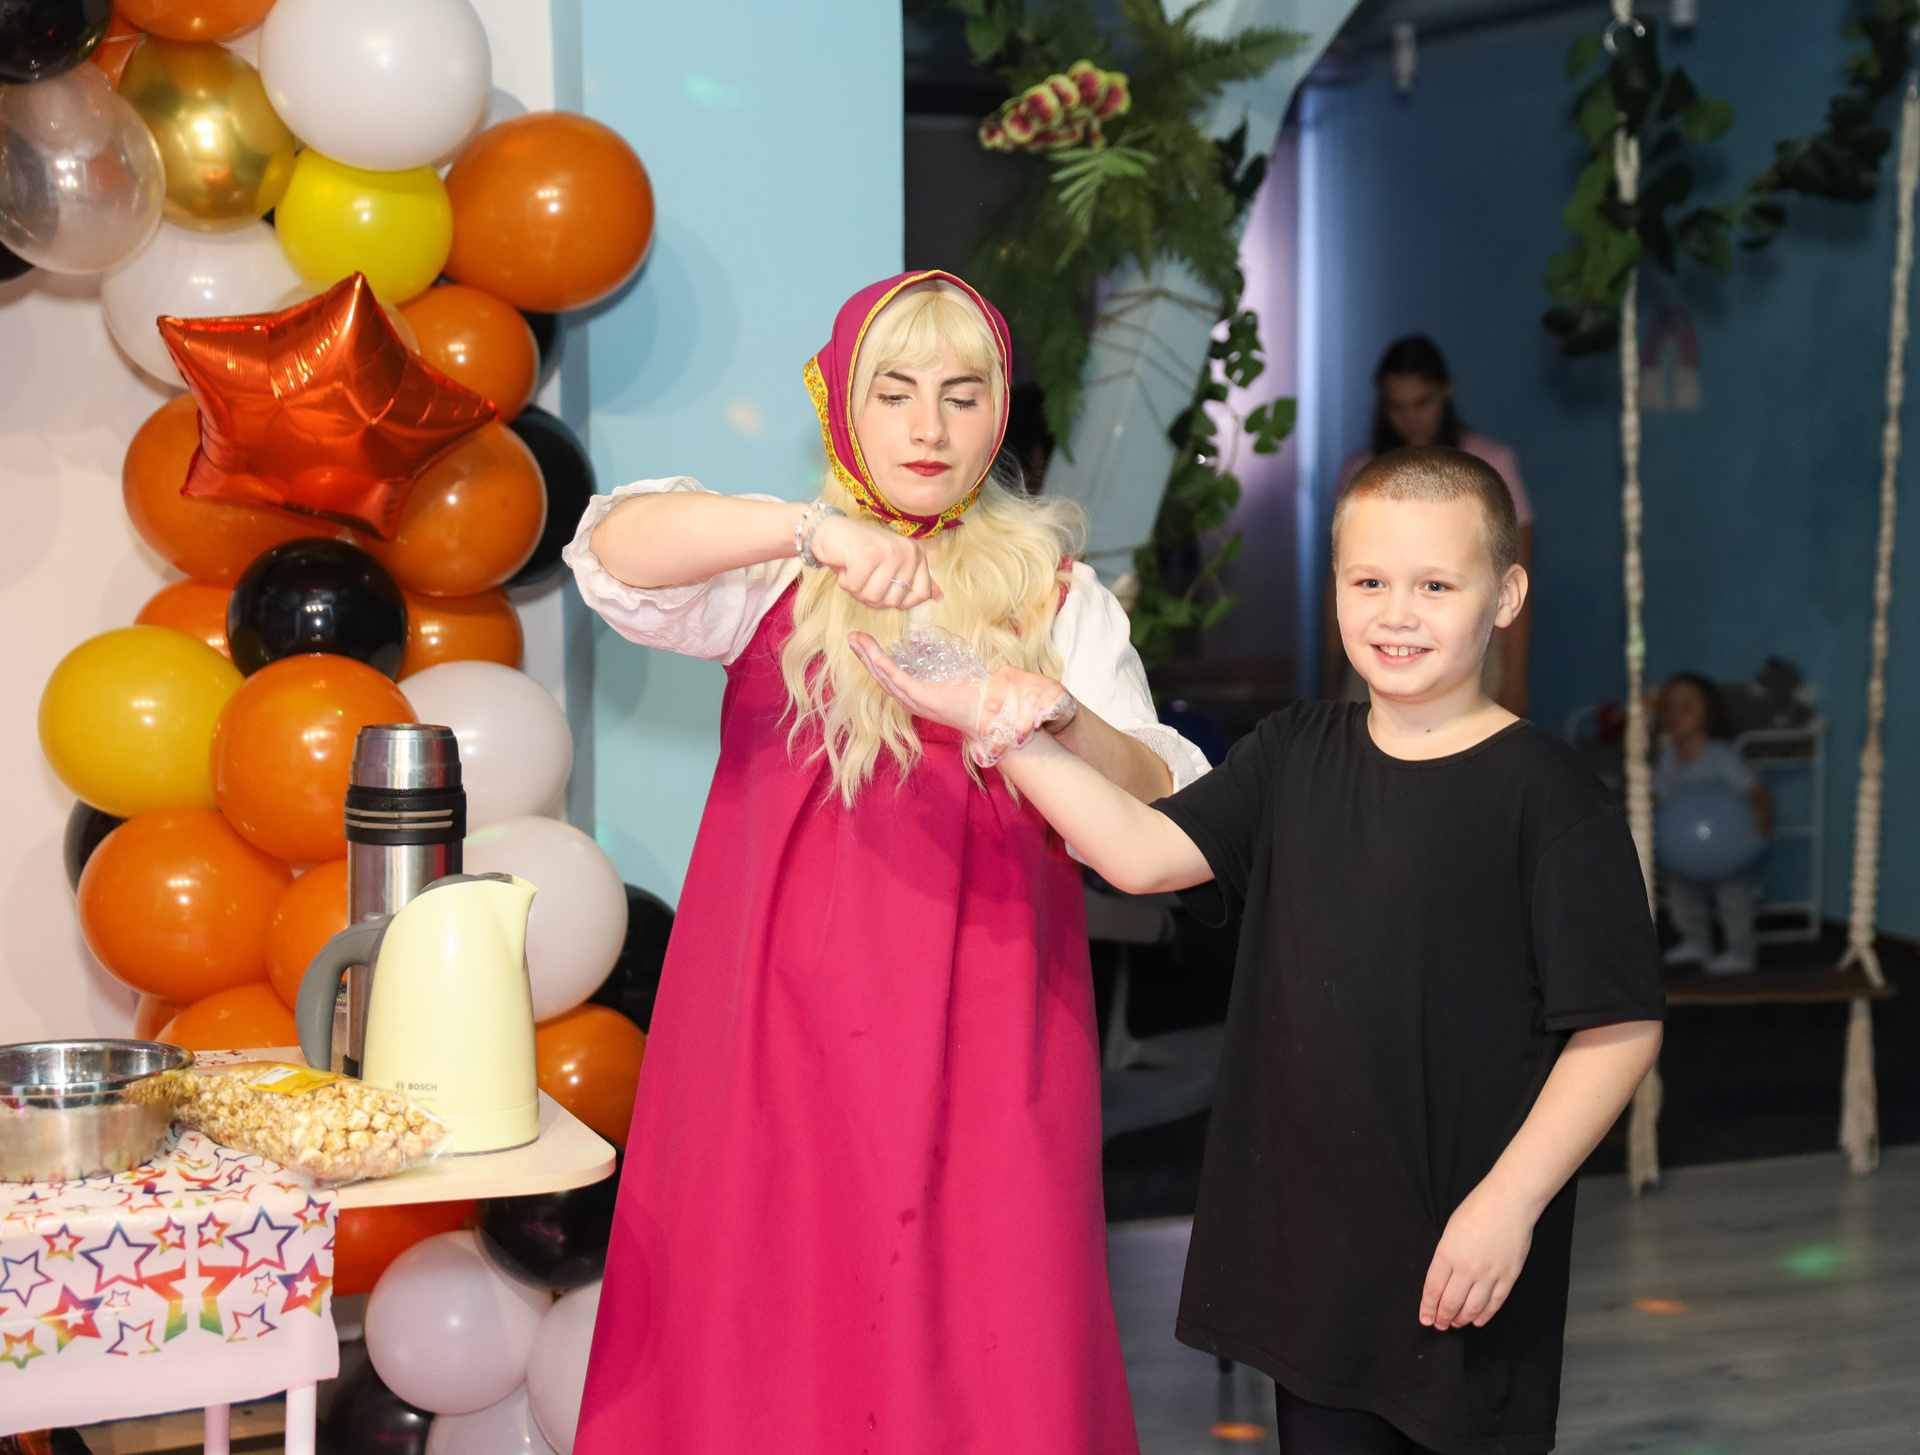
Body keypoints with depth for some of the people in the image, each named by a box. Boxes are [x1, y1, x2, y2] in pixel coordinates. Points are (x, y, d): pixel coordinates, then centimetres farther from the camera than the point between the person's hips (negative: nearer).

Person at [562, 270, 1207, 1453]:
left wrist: (1056, 716, -15)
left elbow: (1155, 814, 5)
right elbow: (615, 547, -12)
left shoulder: (1056, 591, 13)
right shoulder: (777, 567, 9)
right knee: (773, 1333, -1)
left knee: (984, 1337, -3)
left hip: (976, 1028, 1)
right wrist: (811, 530, -25)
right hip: (786, 1013, -1)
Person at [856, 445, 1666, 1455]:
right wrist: (1007, 731, -12)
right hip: (1311, 1240, 5)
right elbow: (1142, 853, -2)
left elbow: (1620, 1028, -12)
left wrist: (1510, 1200, -17)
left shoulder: (1547, 796, -11)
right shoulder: (1295, 755, 7)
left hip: (1465, 1256, -5)